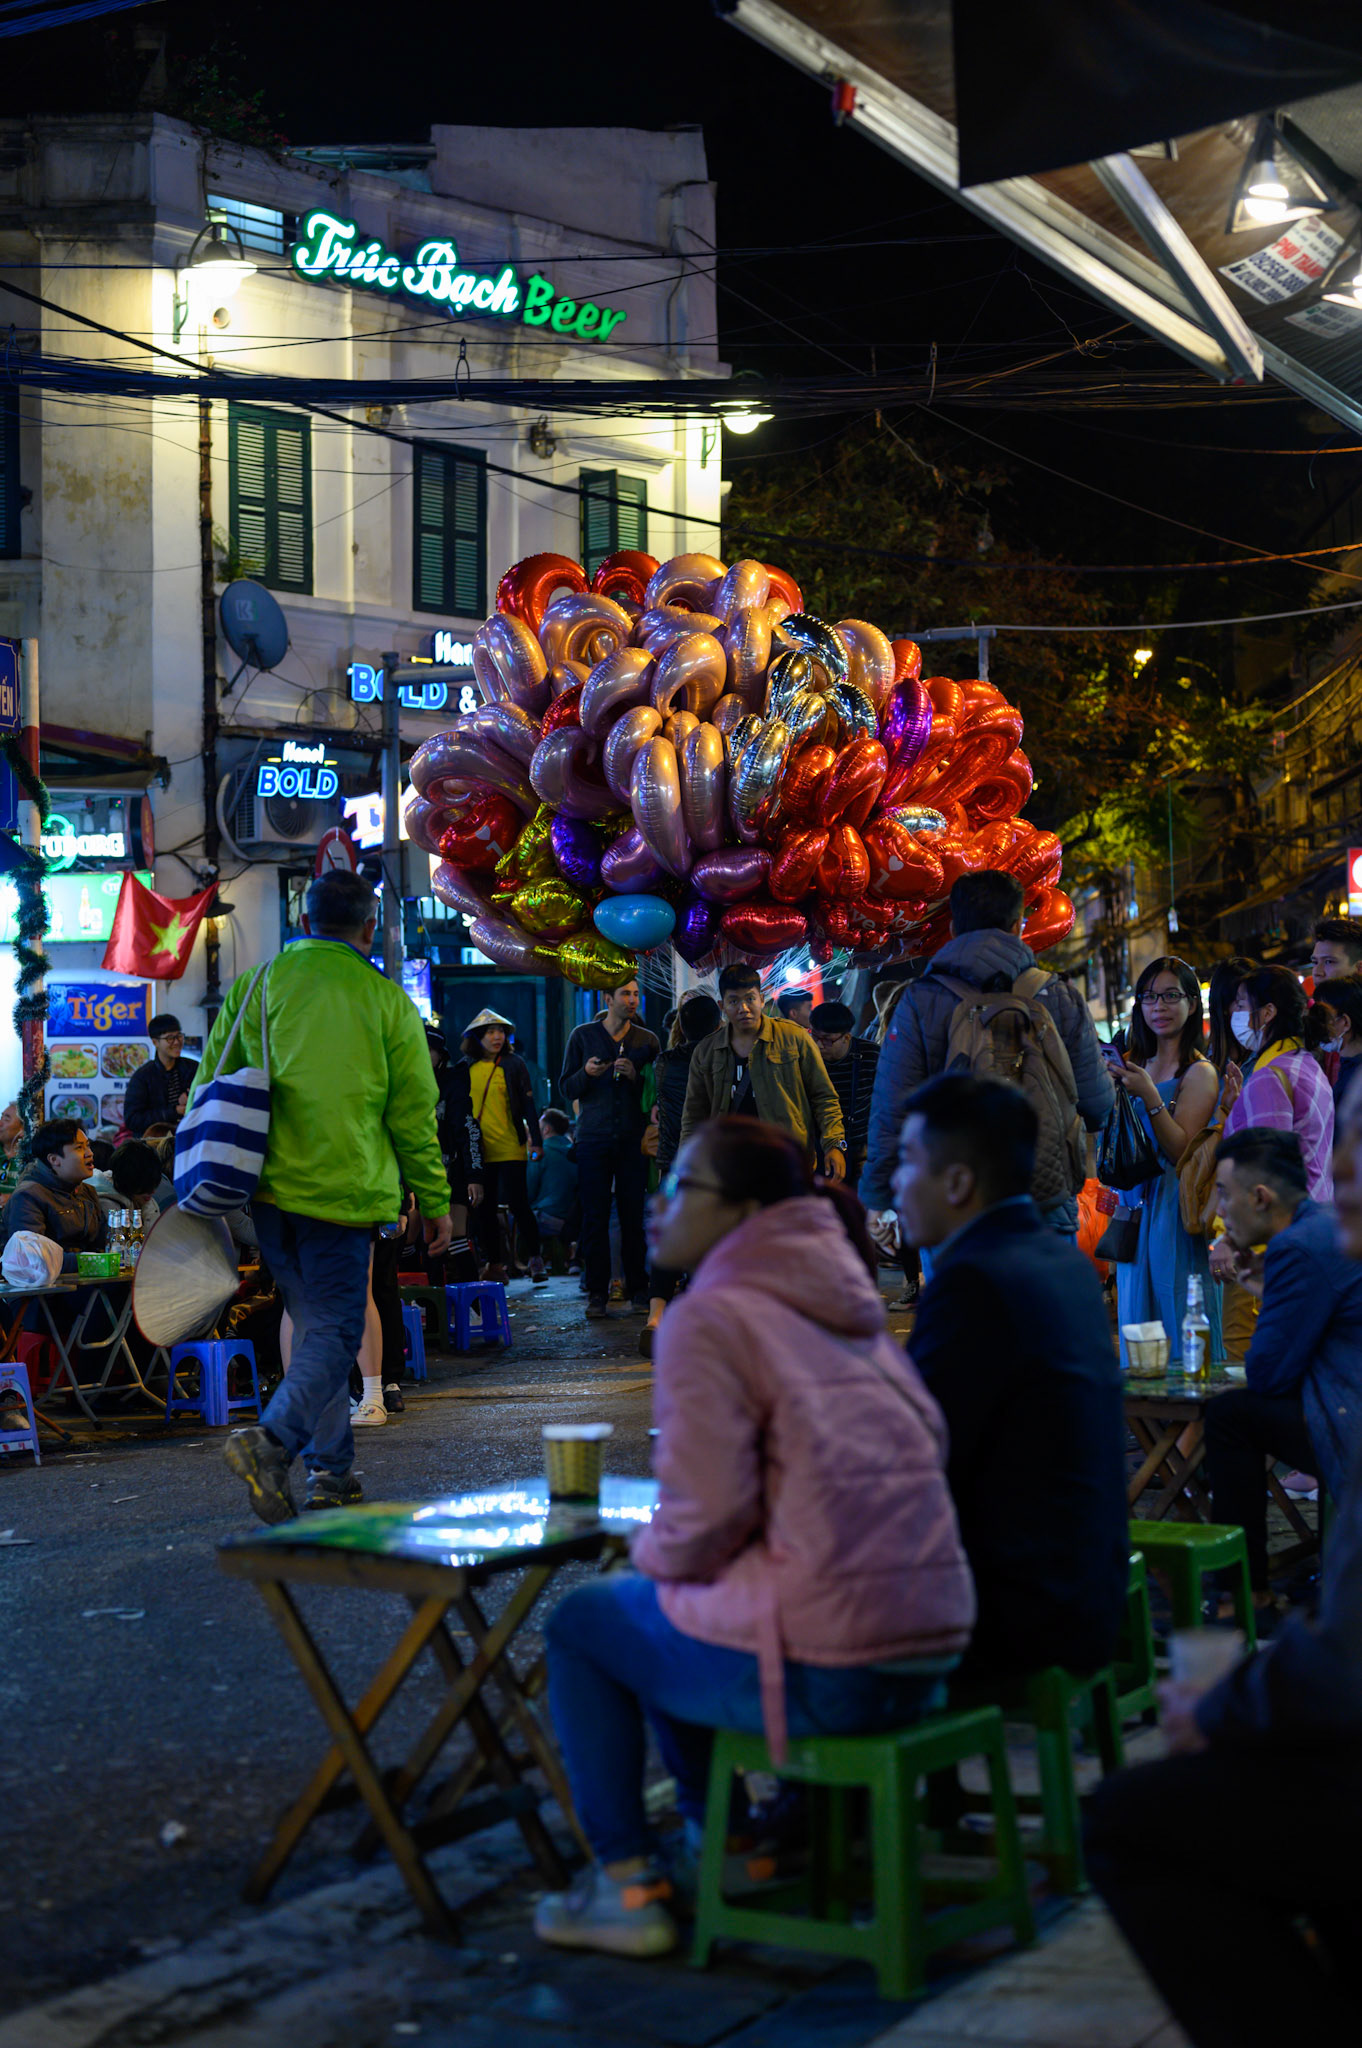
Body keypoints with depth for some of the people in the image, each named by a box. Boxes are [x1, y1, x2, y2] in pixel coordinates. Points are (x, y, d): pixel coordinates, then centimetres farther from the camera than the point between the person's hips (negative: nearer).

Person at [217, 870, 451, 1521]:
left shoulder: (255, 986, 8)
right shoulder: (386, 1000, 1)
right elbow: (413, 1114, 3)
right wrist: (436, 1203, 10)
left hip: (267, 1187, 4)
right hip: (343, 1190, -4)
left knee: (314, 1322, 16)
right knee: (333, 1331, -3)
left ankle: (332, 1470, 16)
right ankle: (273, 1440, -27)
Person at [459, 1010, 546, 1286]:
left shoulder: (513, 1064, 1)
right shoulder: (465, 1067, 8)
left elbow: (528, 1104, 0)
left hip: (510, 1149, -3)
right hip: (478, 1149, 3)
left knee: (518, 1203, -7)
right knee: (484, 1209, 4)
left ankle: (535, 1259, 4)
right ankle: (495, 1265, 11)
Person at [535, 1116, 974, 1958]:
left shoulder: (710, 1319, -10)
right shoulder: (851, 1307, 14)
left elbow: (705, 1517, -17)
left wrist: (648, 1558, 8)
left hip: (822, 1672, -8)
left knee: (584, 1621, 15)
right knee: (665, 1606, 28)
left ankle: (628, 1886, 16)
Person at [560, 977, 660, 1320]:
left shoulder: (647, 1040, 9)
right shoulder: (583, 1036, 7)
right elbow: (566, 1089, 8)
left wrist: (635, 1076, -11)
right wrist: (586, 1073, -12)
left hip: (634, 1140, 0)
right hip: (593, 1138, 0)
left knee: (634, 1216, -2)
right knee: (595, 1217, -2)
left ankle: (638, 1289, 4)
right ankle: (597, 1292, 3)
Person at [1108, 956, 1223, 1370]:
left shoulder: (1199, 1073, -7)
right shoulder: (1135, 1064, 13)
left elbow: (1182, 1152, -15)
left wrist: (1149, 1096, -24)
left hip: (1177, 1211, -7)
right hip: (1136, 1206, 7)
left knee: (1181, 1340, -3)